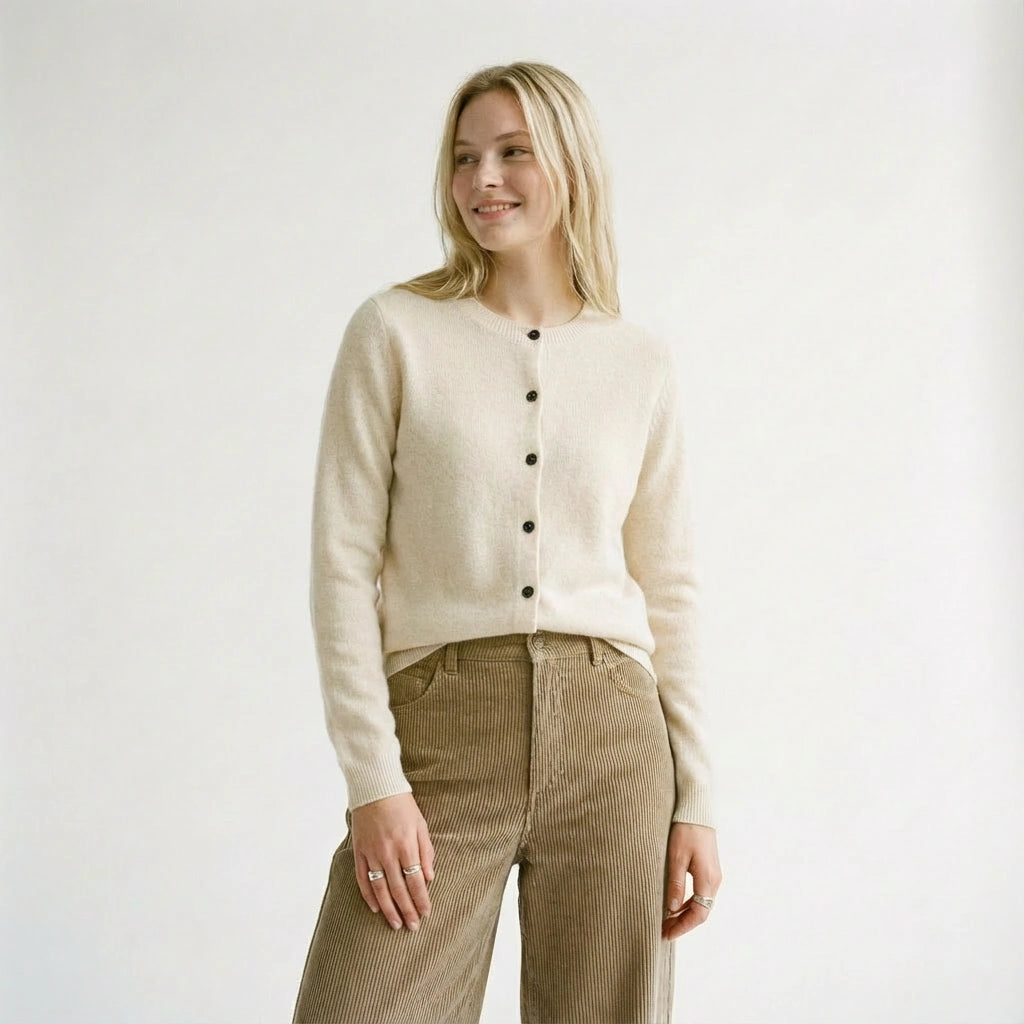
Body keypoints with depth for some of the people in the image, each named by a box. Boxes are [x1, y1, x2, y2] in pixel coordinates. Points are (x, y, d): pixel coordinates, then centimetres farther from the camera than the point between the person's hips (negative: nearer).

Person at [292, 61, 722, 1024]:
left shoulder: (642, 363, 9)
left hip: (609, 737, 2)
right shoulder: (394, 331, 1)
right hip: (441, 734, -2)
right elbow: (344, 566, -2)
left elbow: (668, 587, 11)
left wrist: (695, 800, 6)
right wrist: (373, 779, -10)